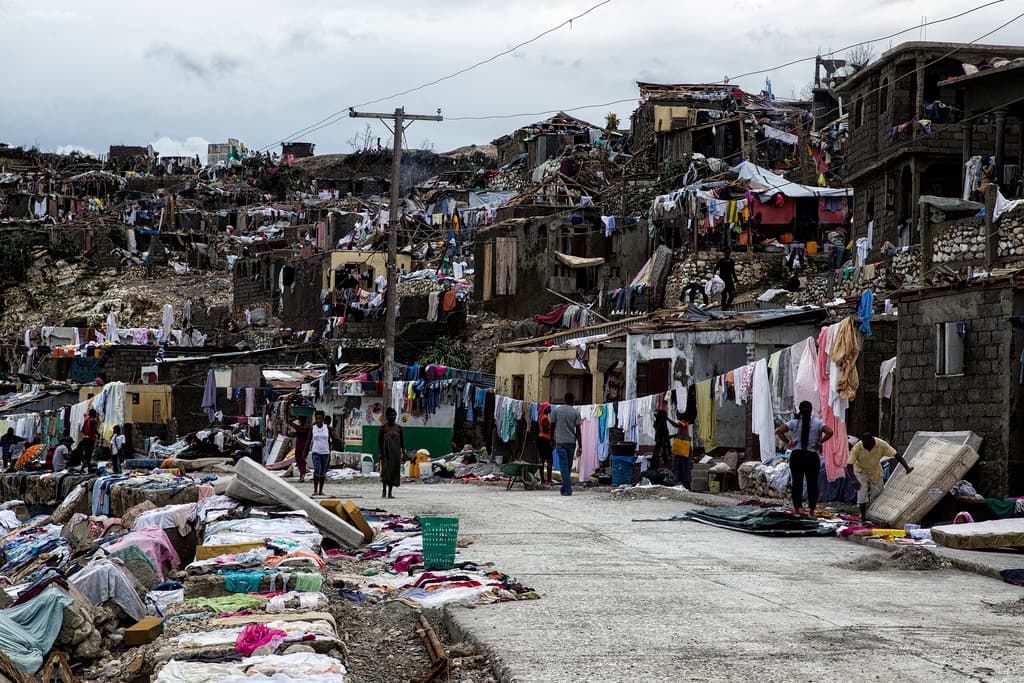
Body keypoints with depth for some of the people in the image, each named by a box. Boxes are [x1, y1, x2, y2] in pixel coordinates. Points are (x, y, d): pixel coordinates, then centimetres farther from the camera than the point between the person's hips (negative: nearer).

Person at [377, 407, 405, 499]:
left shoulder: (399, 428, 10)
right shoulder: (383, 427, 1)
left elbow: (402, 442, 14)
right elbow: (379, 441, 0)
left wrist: (403, 454, 9)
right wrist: (380, 453, -8)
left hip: (396, 453, 3)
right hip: (386, 453, -3)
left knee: (394, 471, 2)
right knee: (385, 471, -11)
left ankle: (390, 492, 7)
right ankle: (384, 491, -6)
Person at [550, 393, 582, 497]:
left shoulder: (556, 410, 1)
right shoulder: (576, 412, 0)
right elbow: (578, 431, -3)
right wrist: (579, 446, -1)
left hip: (560, 442, -1)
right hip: (571, 442, 1)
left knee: (564, 465, -4)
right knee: (568, 466, 13)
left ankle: (568, 489, -13)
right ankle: (565, 488, 21)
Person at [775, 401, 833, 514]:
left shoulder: (794, 422, 1)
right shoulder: (817, 423, 0)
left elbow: (778, 431, -7)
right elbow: (830, 432, -13)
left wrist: (787, 442, -1)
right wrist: (820, 442, -5)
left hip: (796, 455, 0)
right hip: (812, 456, 0)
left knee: (797, 482, 4)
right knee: (812, 483, 8)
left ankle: (797, 508, -1)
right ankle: (812, 509, 8)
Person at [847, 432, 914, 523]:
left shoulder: (881, 445, -27)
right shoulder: (856, 448, -32)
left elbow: (896, 455, -24)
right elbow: (849, 465, -33)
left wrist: (907, 468, -33)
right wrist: (854, 480, -46)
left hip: (876, 471, 3)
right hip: (861, 471, -3)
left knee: (878, 493, 4)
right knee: (862, 493, -15)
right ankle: (863, 517, -6)